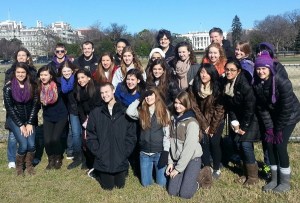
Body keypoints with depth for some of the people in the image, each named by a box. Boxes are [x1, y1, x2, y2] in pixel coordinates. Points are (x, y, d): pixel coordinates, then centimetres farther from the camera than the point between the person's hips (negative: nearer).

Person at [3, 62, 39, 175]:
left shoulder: (32, 86, -5)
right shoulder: (8, 87, -9)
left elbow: (35, 105, -4)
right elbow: (9, 108, -8)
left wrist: (29, 123, -10)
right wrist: (20, 125, -11)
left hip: (29, 119, 2)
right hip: (15, 119, -2)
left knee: (31, 144, -13)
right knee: (23, 144, -15)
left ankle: (29, 165, 14)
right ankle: (19, 166, 13)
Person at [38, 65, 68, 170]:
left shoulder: (57, 86, -16)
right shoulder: (39, 87, -9)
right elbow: (38, 102, 3)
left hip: (61, 116, -2)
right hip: (47, 117, 3)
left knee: (55, 138, -13)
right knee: (47, 140, -7)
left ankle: (58, 159, 15)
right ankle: (51, 159, 21)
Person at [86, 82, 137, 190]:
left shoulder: (125, 112, -4)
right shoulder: (95, 113, -2)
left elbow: (131, 136, -3)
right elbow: (90, 136, -1)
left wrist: (124, 153, -10)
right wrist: (98, 152, -10)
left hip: (121, 161, 0)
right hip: (103, 161, 0)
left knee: (120, 185, 15)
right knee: (107, 186, 12)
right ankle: (97, 174, 40)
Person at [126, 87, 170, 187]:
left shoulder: (164, 112, -2)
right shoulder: (141, 111, 3)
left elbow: (167, 133, -4)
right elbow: (129, 112, -19)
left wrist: (165, 152, -11)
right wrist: (139, 99, -8)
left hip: (159, 152, -2)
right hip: (144, 153, 2)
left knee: (161, 183, 6)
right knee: (145, 183, 10)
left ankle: (156, 170, 36)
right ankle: (150, 170, 40)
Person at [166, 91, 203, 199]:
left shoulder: (192, 122, -17)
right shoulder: (174, 119, 4)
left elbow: (189, 148, -19)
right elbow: (172, 142, 5)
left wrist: (178, 168, -15)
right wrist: (170, 162, -1)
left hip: (192, 159, -5)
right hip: (177, 160, 6)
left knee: (185, 193, -10)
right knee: (172, 191, 1)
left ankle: (195, 181, 19)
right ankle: (187, 177, 26)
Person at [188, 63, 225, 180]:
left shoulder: (217, 88, -14)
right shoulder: (193, 88, -9)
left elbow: (219, 109, -12)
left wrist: (212, 128, -11)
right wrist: (205, 125, -9)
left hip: (217, 122, -2)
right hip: (202, 122, 2)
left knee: (214, 143, -4)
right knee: (204, 143, -7)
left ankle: (216, 169, 16)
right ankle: (207, 168, 12)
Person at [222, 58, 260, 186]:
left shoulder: (244, 84, -26)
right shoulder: (225, 84, -6)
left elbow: (250, 107, -22)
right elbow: (228, 106, -2)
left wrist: (244, 126, -16)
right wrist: (234, 123, -9)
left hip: (251, 118, -6)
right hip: (238, 118, 6)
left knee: (245, 144, -12)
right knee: (237, 143, 3)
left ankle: (253, 176, 6)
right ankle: (247, 173, 21)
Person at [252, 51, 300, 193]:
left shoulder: (282, 81, -30)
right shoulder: (256, 83, -13)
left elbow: (287, 107, -25)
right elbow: (261, 107, -8)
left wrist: (278, 129, -18)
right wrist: (269, 127, -10)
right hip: (273, 116, 5)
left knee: (280, 145, -9)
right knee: (270, 143, 1)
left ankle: (285, 182, 7)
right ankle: (275, 179, 17)